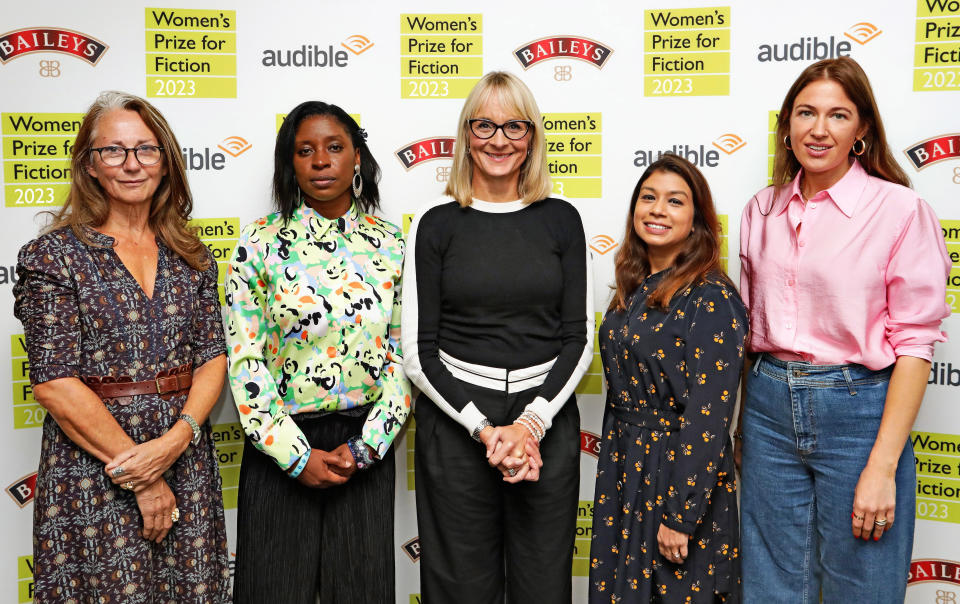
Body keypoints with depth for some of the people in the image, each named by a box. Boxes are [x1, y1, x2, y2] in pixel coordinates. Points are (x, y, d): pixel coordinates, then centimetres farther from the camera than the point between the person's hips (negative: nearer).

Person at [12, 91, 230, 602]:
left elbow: (212, 357, 4)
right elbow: (54, 383, -11)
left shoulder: (191, 255, 8)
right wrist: (140, 475, -13)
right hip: (92, 473, -3)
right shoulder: (53, 255, -5)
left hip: (186, 466, 4)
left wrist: (176, 438, -14)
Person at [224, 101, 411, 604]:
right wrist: (298, 456, -11)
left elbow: (404, 354, 1)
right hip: (281, 450, -1)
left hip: (365, 451, 2)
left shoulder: (389, 242, 1)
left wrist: (367, 445, -8)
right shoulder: (259, 242, -5)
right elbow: (244, 360, -8)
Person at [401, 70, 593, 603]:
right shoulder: (436, 224, 0)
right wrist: (485, 430, -11)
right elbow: (417, 351, -2)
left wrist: (531, 423, -10)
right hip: (455, 424, -1)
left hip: (548, 423, 2)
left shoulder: (560, 219, 5)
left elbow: (579, 338, 3)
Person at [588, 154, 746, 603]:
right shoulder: (633, 290, 7)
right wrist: (613, 464, 13)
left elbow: (708, 415, -19)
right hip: (623, 471, 7)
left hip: (681, 476, -7)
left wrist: (681, 517, -20)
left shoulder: (712, 300, -16)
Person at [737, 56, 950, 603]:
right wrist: (740, 423, 11)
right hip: (769, 409, 4)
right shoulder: (762, 211, 7)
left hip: (858, 411, -4)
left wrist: (882, 466, -14)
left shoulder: (901, 210, -8)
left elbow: (914, 343, -10)